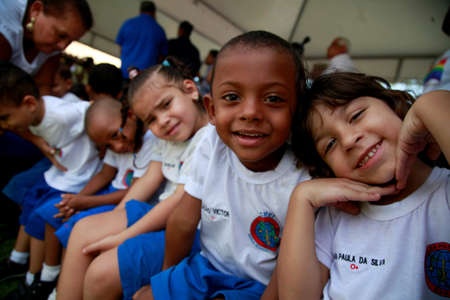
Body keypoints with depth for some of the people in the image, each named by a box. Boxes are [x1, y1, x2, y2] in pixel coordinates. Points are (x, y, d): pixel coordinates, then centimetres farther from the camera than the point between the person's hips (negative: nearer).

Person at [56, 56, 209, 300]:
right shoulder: (168, 138, 11)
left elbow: (181, 201, -21)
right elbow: (148, 180, 8)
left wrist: (122, 236, -14)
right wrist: (112, 222, 0)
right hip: (162, 216, 9)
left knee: (102, 272, -17)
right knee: (85, 229, 1)